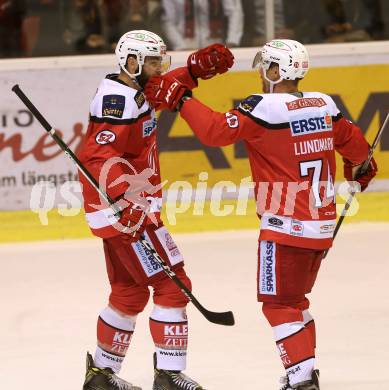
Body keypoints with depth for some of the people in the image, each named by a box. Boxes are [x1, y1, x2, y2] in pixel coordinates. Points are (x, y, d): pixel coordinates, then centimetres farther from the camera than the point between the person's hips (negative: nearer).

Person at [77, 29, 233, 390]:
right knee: (172, 285, -9)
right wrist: (126, 197, -40)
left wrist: (197, 68, 13)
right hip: (124, 211, -11)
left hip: (125, 209, 11)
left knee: (130, 292, 19)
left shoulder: (132, 90, 12)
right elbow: (101, 155, -29)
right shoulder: (118, 99, -19)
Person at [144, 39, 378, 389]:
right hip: (322, 225, 8)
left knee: (279, 303, -2)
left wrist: (179, 99, -12)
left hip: (287, 226, -8)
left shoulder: (265, 108, -16)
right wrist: (362, 165, 43)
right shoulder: (323, 105, 6)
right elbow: (353, 142, 21)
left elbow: (217, 130, -23)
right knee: (295, 299, 22)